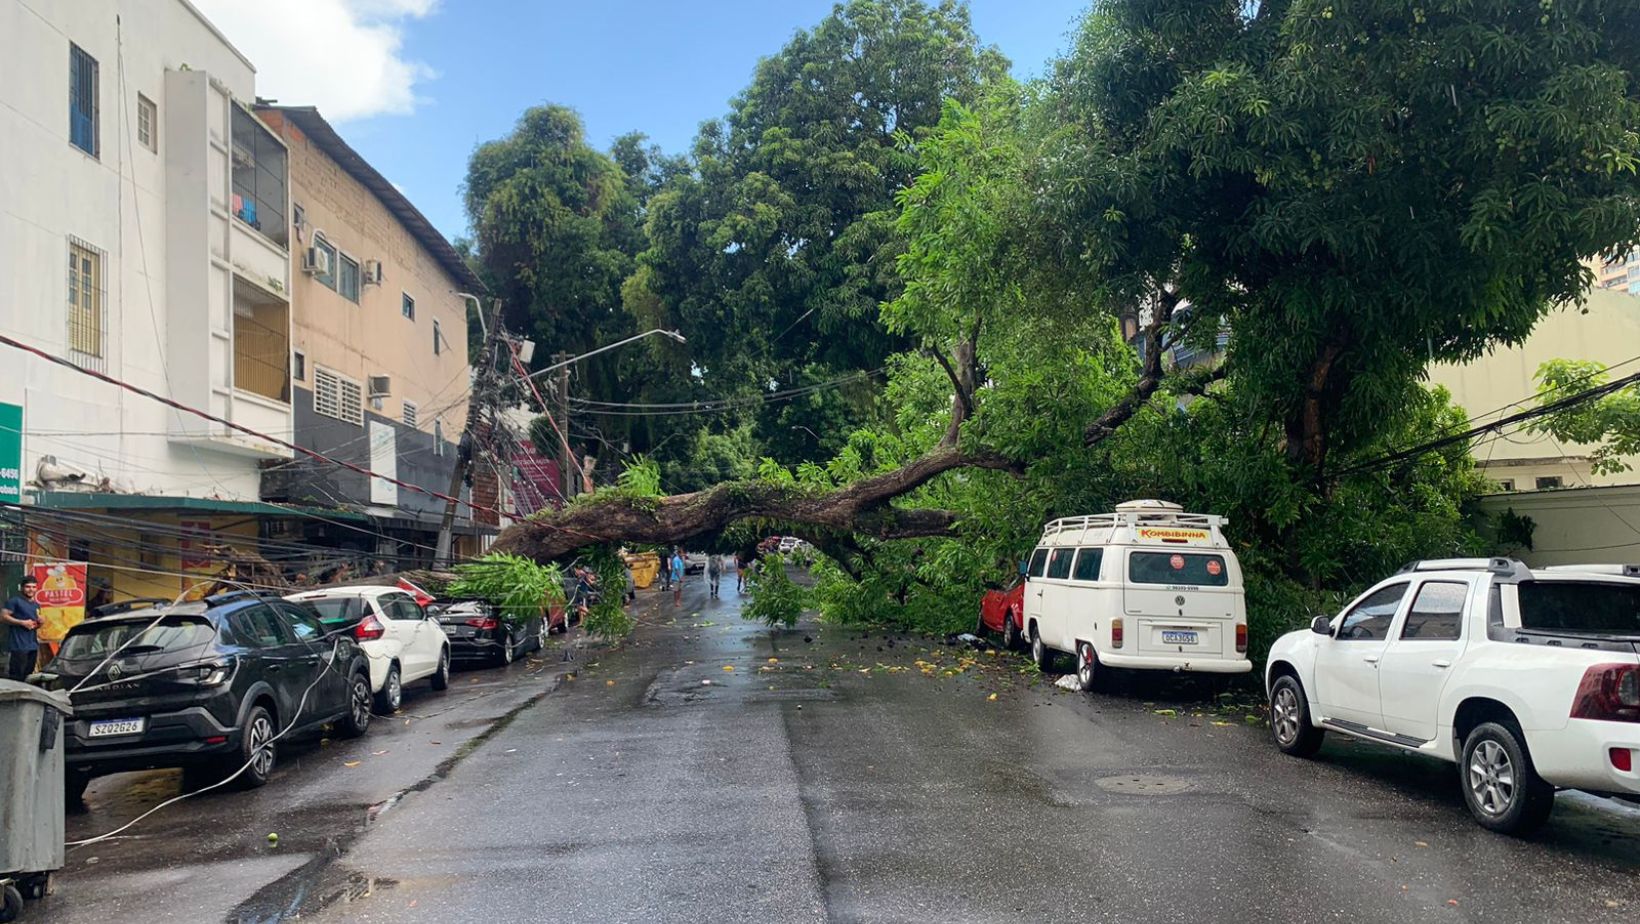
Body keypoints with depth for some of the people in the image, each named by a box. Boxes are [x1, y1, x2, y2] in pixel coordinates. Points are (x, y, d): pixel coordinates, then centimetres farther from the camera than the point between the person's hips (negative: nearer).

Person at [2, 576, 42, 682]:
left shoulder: (36, 605, 20)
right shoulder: (15, 601, -3)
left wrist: (39, 623, 8)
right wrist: (23, 622, -16)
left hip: (33, 646, 8)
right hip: (18, 645, -7)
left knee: (28, 676, 9)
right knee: (16, 677, -11)